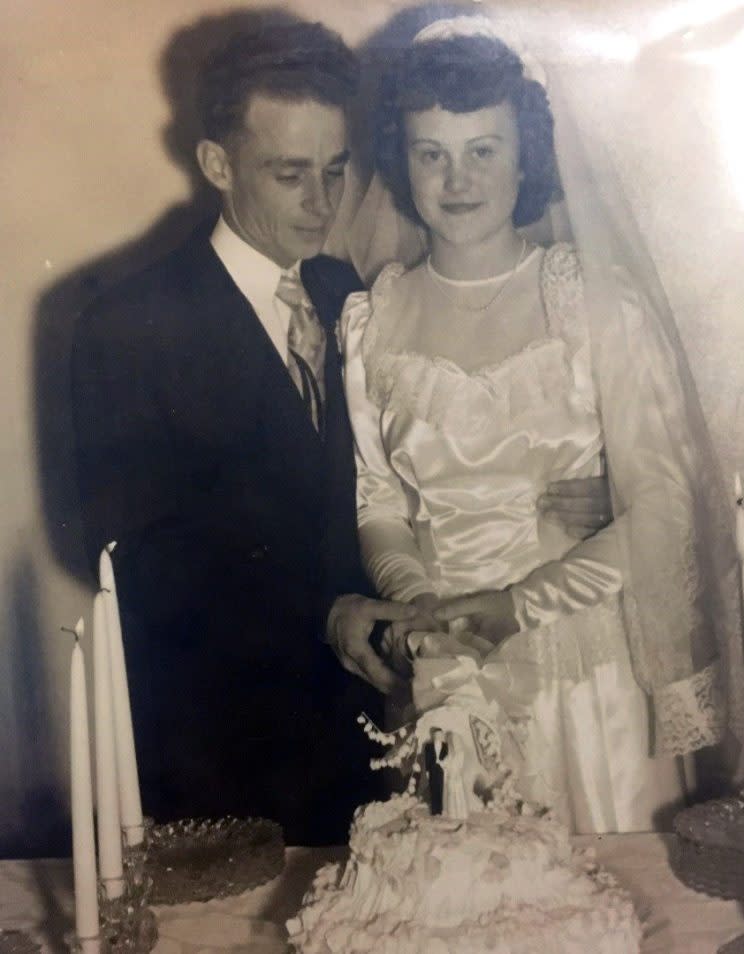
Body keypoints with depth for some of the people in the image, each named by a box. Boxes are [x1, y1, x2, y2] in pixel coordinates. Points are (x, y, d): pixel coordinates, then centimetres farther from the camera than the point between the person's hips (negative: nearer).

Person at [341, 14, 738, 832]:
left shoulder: (600, 304, -8)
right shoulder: (372, 321, 0)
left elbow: (664, 503, -9)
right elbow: (377, 506, 3)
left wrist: (517, 604, -16)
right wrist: (426, 606, -15)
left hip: (588, 664, -1)